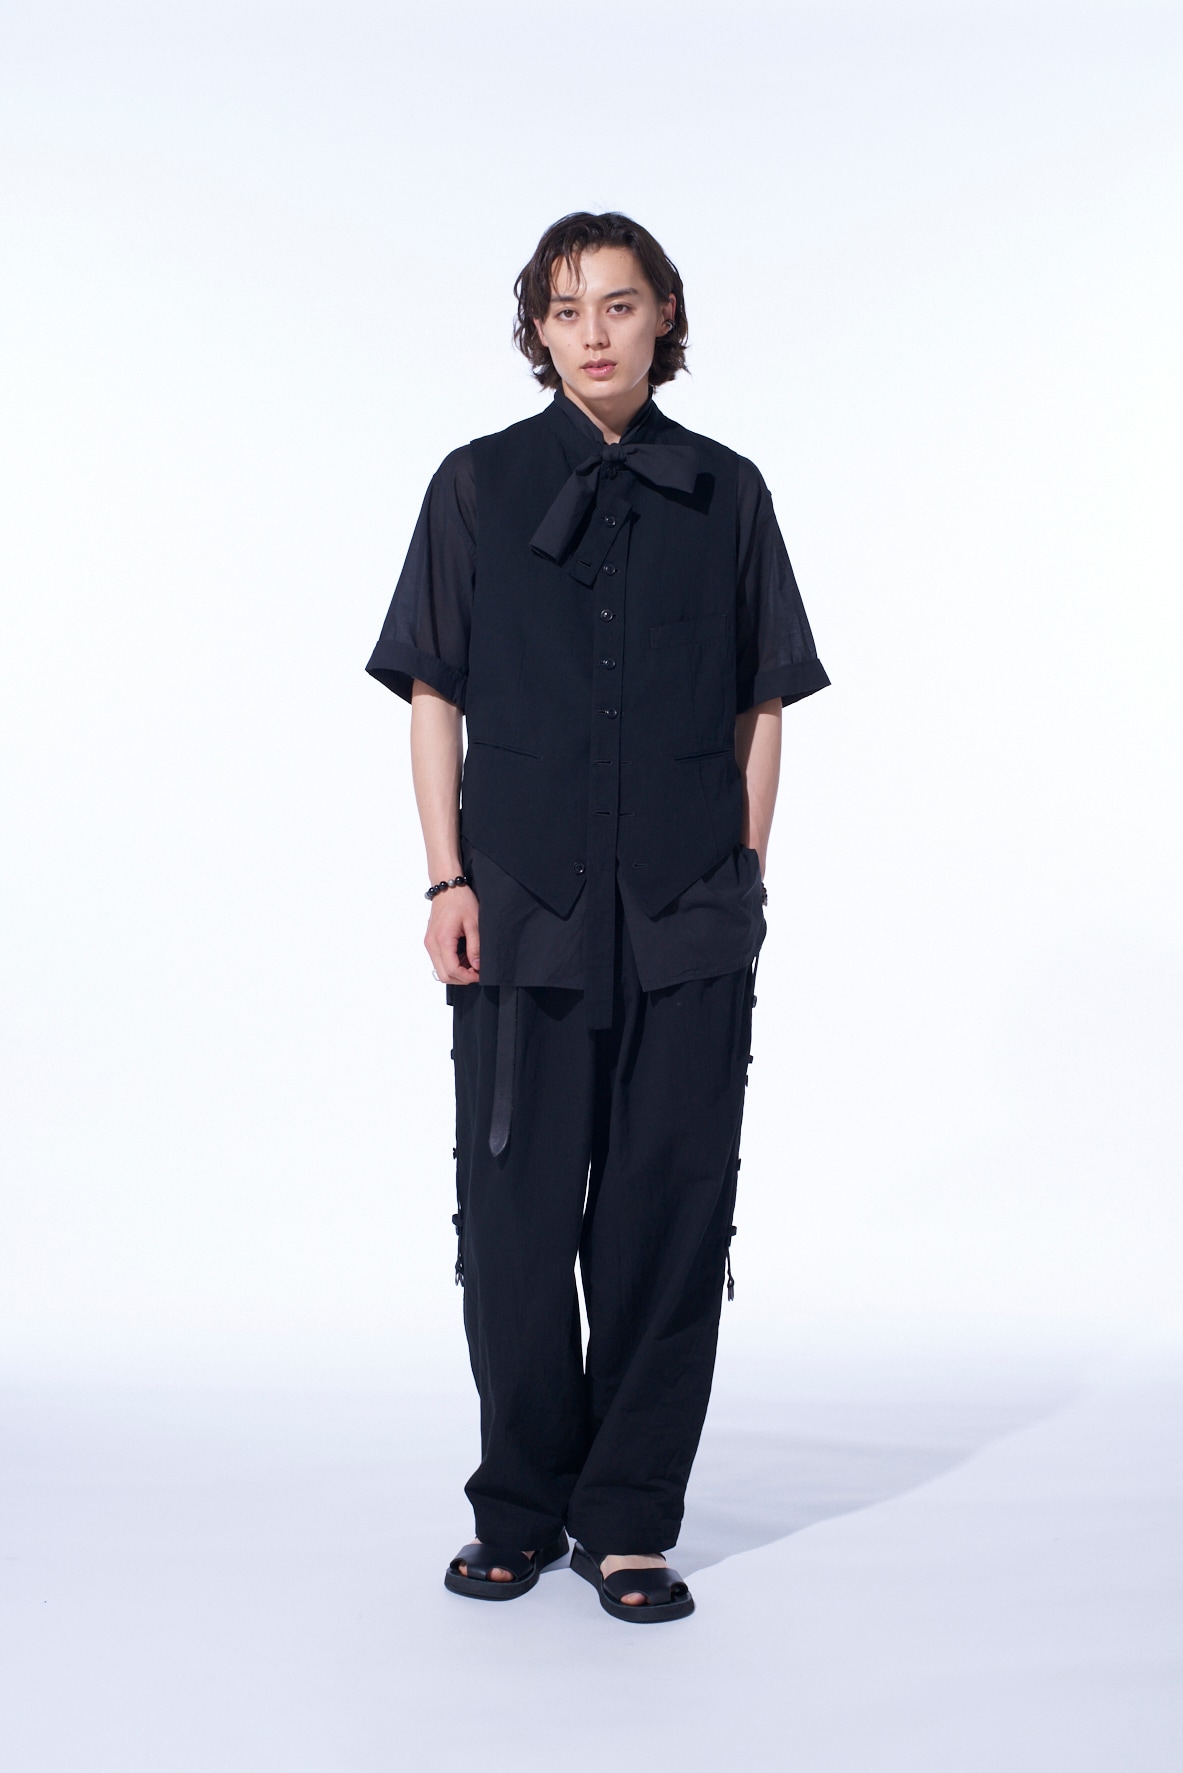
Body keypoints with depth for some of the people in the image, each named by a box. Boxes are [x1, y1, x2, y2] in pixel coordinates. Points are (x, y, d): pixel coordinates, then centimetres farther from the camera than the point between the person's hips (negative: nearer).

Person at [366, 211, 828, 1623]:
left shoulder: (724, 493, 9)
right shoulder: (478, 486, 7)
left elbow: (762, 706, 10)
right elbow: (432, 696, 5)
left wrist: (744, 876, 3)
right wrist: (447, 880, -3)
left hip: (690, 920, 1)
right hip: (523, 909, 0)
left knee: (669, 1211, 2)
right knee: (517, 1211, 5)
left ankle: (629, 1520, 15)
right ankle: (521, 1510, 20)